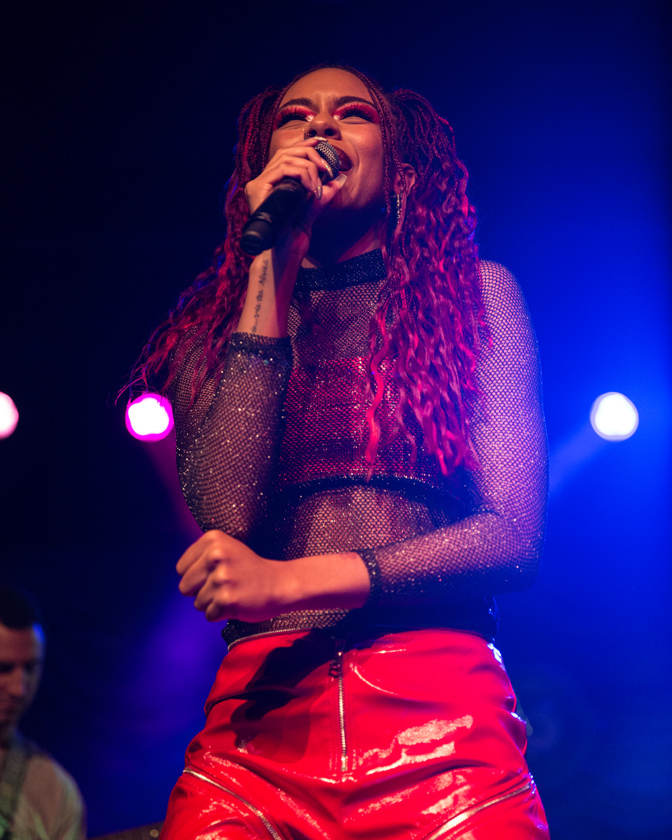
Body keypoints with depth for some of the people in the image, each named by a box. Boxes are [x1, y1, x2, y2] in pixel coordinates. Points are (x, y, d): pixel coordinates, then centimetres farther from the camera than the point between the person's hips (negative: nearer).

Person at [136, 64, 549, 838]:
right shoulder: (212, 324, 16)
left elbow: (515, 535, 1)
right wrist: (273, 264, 0)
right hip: (257, 717, 1)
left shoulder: (475, 291, 11)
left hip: (440, 719, -1)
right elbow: (223, 511, -4)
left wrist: (296, 582, -11)